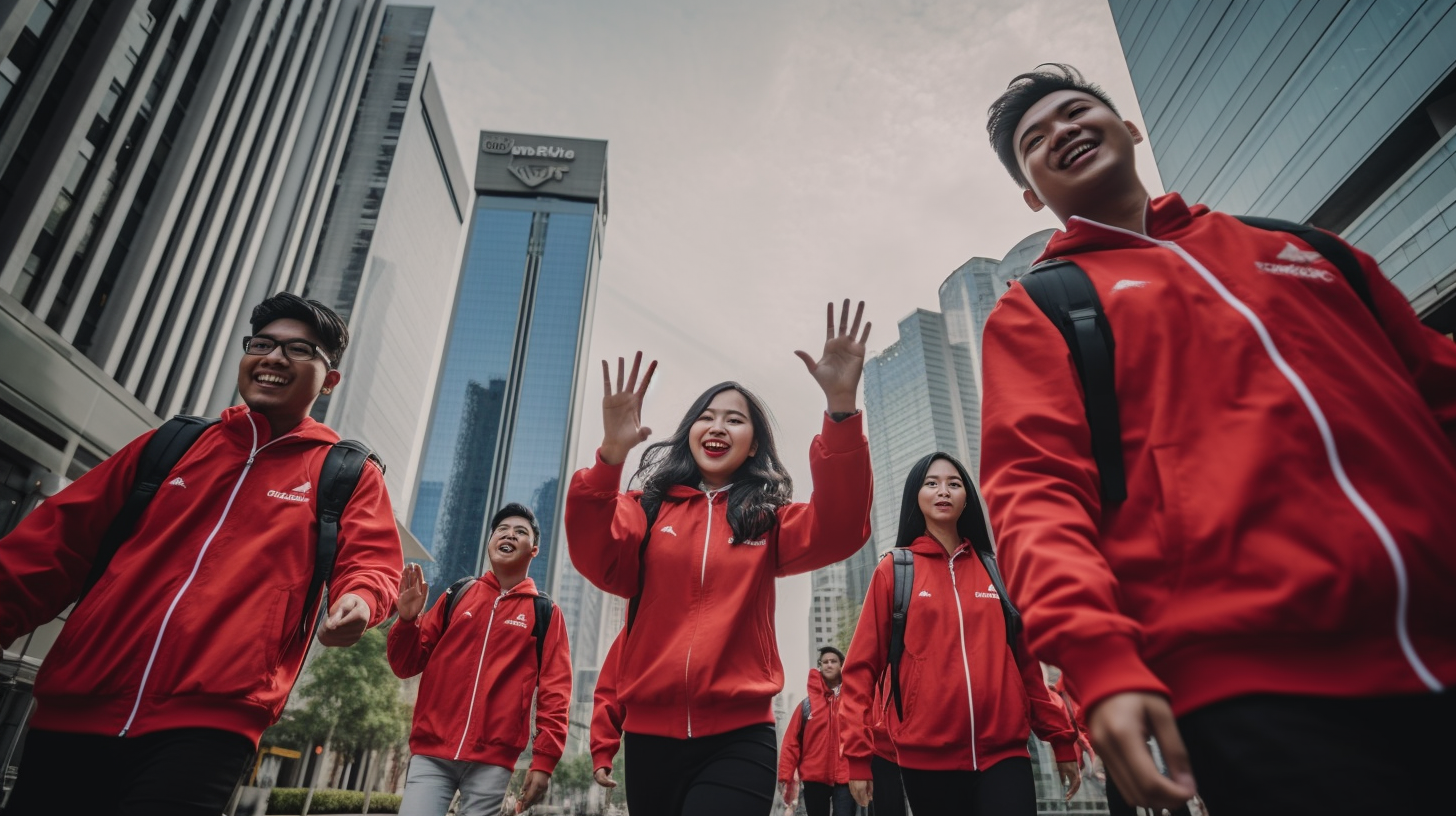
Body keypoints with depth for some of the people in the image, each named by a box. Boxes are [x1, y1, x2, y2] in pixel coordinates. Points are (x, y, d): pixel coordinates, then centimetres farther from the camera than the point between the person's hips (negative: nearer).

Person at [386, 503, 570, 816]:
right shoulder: (457, 595, 10)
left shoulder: (545, 613, 4)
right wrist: (407, 620, -6)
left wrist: (544, 759, -9)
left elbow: (554, 690, 0)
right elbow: (408, 666, 12)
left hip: (492, 760, -1)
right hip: (432, 750, 2)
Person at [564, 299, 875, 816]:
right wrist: (611, 454, -28)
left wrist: (841, 405, -27)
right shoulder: (647, 507, 7)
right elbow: (598, 560, -12)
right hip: (649, 733, 2)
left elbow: (838, 530, -14)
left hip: (737, 737, -1)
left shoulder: (767, 520, 6)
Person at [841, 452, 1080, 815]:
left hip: (1004, 751, 2)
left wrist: (1061, 738, 10)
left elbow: (1027, 661, 13)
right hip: (927, 756, -1)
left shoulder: (995, 571, 10)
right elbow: (863, 666, -1)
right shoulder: (893, 571, 2)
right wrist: (858, 752, -6)